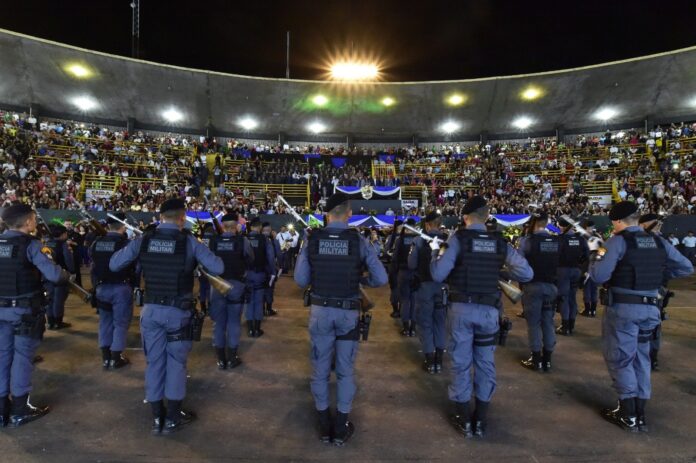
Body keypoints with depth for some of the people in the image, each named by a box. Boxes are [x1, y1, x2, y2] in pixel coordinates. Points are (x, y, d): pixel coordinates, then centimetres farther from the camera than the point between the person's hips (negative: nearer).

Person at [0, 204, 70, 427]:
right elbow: (54, 275, -24)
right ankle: (19, 410, 12)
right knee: (22, 357, 4)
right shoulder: (31, 245, -15)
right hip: (25, 309, -6)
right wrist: (66, 275, -3)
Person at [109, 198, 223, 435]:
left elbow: (113, 265, 4)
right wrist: (201, 255, 7)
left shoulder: (143, 240, -2)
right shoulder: (189, 241, -11)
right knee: (176, 362, 11)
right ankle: (172, 417, 19)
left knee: (154, 362, 13)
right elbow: (218, 268, -12)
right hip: (178, 310, -3)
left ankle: (157, 417, 23)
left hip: (151, 309, 3)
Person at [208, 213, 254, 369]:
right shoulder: (242, 240, -10)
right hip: (236, 284, -1)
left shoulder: (213, 241, -6)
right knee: (234, 321, 9)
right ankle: (232, 358, 15)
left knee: (219, 322, 10)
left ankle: (221, 359, 17)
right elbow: (250, 259, 1)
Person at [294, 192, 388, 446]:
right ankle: (341, 427, 24)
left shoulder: (312, 239, -7)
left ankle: (324, 425, 29)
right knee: (345, 371, 15)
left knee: (320, 369, 16)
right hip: (349, 313, -1)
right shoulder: (358, 240, -11)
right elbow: (381, 279, -12)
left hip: (320, 311, 1)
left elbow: (300, 279, -4)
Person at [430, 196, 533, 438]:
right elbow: (526, 273, -1)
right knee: (486, 363, 14)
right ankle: (481, 419, 24)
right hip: (488, 310, 3)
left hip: (461, 308, -2)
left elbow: (438, 275, -13)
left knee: (461, 363, 9)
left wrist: (435, 257, 7)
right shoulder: (500, 242, 1)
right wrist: (501, 268, 14)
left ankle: (464, 419, 18)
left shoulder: (459, 238, -9)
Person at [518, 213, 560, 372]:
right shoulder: (557, 241, 1)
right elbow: (557, 261, 9)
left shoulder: (528, 240, -13)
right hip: (551, 285, 4)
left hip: (533, 285, -4)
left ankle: (536, 360, 8)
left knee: (534, 323, 4)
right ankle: (547, 359, 17)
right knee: (548, 322, 11)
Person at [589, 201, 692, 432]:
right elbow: (686, 268, 13)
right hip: (650, 308, 6)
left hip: (623, 308, -6)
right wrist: (657, 273, 17)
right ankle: (640, 414, 25)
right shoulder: (659, 242, 7)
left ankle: (628, 415, 13)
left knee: (620, 358, 7)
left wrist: (596, 254, -1)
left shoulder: (617, 241, -11)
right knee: (641, 358, 17)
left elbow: (599, 276, -18)